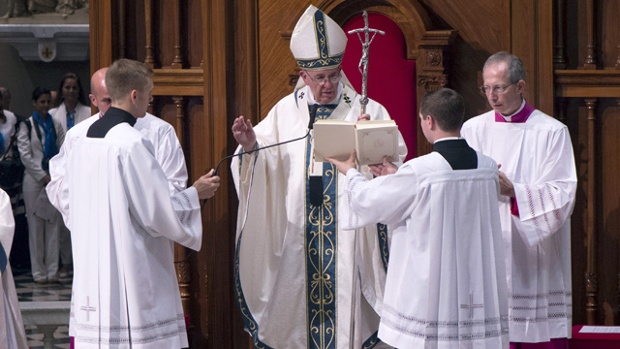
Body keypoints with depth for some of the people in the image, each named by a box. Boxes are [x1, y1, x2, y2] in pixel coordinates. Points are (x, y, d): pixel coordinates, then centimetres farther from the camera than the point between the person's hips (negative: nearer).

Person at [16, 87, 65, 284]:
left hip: (55, 179, 3)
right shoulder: (27, 126, 1)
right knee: (36, 225, 0)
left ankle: (52, 271, 6)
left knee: (54, 225, 2)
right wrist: (43, 176, -10)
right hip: (34, 179, -3)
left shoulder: (55, 125, 10)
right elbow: (25, 155, -5)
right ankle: (39, 271, 4)